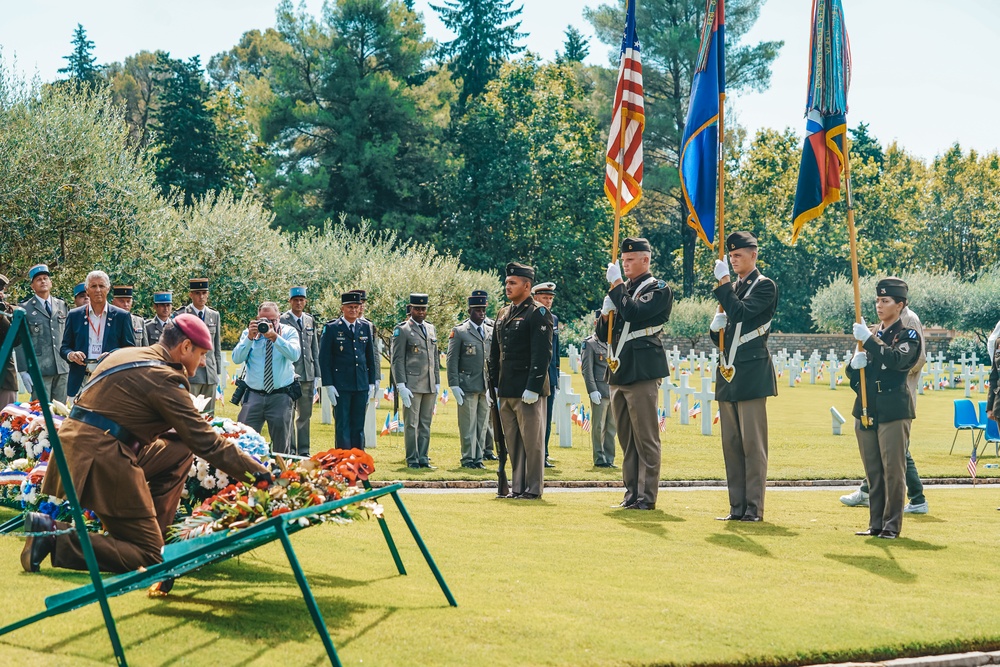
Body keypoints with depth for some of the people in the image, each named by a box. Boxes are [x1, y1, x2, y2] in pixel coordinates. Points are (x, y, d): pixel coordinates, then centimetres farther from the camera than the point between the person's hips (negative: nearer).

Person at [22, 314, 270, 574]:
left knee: (179, 450, 19)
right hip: (102, 458, -10)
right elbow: (204, 441, -11)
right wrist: (257, 472, -5)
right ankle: (53, 534, -12)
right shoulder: (164, 378, -11)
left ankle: (154, 532, 14)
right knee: (148, 557, -3)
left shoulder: (127, 354, 16)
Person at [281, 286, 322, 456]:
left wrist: (317, 375, 13)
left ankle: (303, 451, 16)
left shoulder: (310, 321, 13)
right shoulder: (282, 320, -3)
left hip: (307, 375, 5)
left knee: (305, 415, 9)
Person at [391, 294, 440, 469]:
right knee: (412, 424, -3)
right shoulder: (402, 330, -3)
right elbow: (397, 360, -6)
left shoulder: (431, 329, 16)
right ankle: (412, 460, 2)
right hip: (412, 385, -6)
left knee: (426, 424, 7)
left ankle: (423, 459, 12)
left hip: (430, 386, 6)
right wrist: (401, 386, -12)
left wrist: (438, 382, 16)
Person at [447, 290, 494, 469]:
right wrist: (454, 386, -10)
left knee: (483, 425, 8)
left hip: (487, 387, 5)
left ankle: (478, 457, 14)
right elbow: (452, 360, -4)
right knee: (468, 425, -2)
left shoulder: (491, 332, 12)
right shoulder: (459, 332, -2)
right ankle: (468, 459, 4)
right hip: (467, 386, -5)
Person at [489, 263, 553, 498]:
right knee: (512, 441, 10)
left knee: (532, 441, -2)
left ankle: (533, 488, 4)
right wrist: (495, 384, 16)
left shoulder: (538, 313, -7)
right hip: (506, 391, 8)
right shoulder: (503, 314, 17)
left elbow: (542, 353, -14)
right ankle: (517, 486, 16)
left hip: (528, 391, -8)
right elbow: (495, 352, 22)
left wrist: (533, 388, -19)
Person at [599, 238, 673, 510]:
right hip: (619, 373, 8)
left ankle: (647, 496, -4)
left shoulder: (659, 290, -2)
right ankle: (632, 493, 13)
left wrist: (616, 284, -13)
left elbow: (634, 312, -20)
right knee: (627, 439, 9)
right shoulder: (623, 291, 20)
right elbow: (603, 334, 20)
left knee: (646, 438, -6)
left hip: (642, 372, -8)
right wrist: (606, 314, 0)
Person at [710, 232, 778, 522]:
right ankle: (737, 507, 11)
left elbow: (740, 312, -19)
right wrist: (716, 327, 1)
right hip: (728, 374, 8)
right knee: (731, 443, 7)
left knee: (752, 443, -7)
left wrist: (723, 281, -13)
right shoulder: (732, 288, 19)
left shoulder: (764, 286, -3)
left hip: (751, 373, -8)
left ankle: (754, 507, -4)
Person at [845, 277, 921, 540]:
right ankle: (876, 524, 12)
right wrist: (855, 364, -8)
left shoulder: (908, 335, 0)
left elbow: (897, 360, -21)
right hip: (866, 410, 6)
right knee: (873, 471, 7)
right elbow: (851, 373, 15)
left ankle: (892, 525, -1)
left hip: (893, 411, -5)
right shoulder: (870, 333, 16)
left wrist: (868, 339, -25)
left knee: (893, 470, -5)